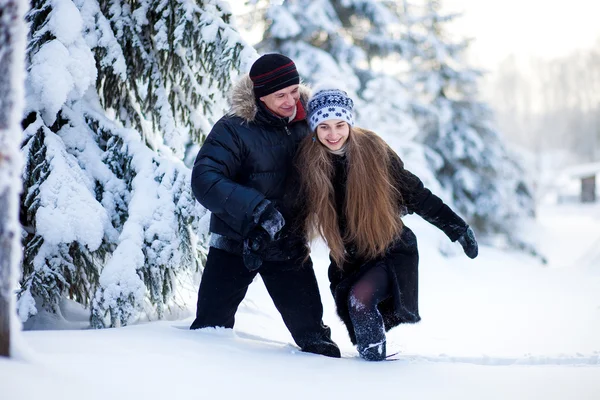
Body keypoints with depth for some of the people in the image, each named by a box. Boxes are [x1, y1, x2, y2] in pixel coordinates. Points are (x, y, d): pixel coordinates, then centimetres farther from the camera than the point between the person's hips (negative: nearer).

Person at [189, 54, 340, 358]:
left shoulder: (306, 124, -4)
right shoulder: (234, 129, -17)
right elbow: (204, 179, -27)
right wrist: (255, 209, -36)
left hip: (289, 248, 3)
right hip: (235, 242, -2)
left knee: (310, 330, 3)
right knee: (210, 327, 6)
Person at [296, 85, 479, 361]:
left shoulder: (373, 150, -16)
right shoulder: (308, 161, -11)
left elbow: (415, 194, -6)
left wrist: (456, 228, -3)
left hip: (391, 250, -3)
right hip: (348, 259, 4)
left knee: (360, 298, -28)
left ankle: (376, 363, -13)